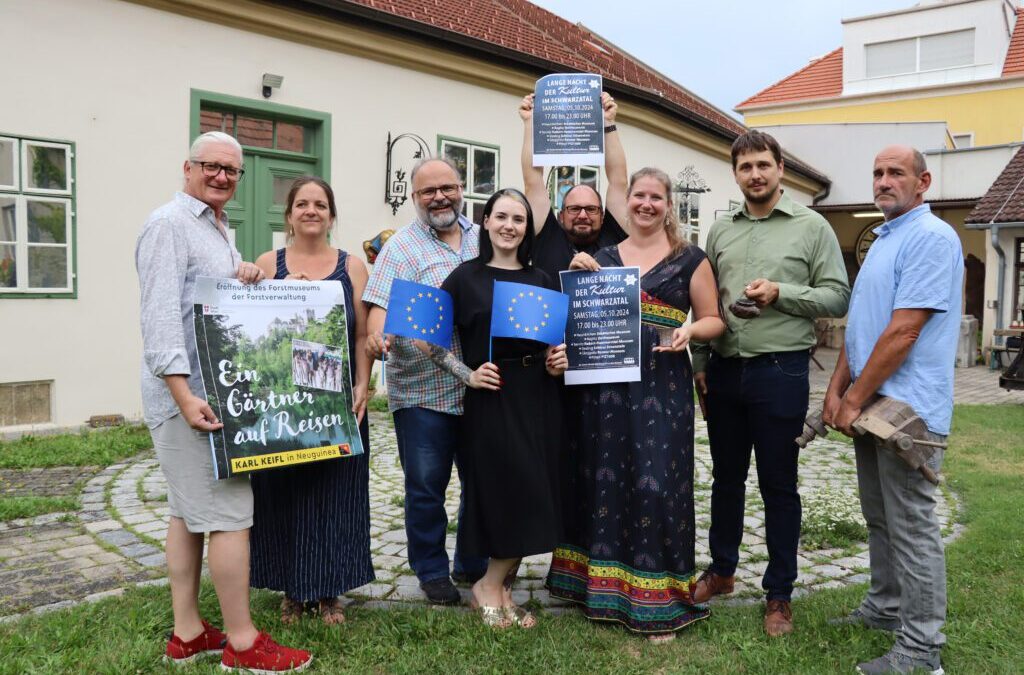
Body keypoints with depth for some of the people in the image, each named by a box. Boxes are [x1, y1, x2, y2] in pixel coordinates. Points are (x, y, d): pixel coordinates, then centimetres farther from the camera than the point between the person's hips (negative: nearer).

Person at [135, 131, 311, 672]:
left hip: (218, 390, 10)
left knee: (189, 510, 13)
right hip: (188, 393, -10)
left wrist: (246, 281, 6)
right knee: (230, 511, -7)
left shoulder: (219, 231, 20)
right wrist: (184, 396, -25)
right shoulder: (169, 225, -10)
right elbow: (160, 315, -19)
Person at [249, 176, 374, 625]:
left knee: (334, 491, 5)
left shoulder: (351, 267, 6)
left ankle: (329, 591, 20)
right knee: (284, 492, 5)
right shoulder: (268, 264, 6)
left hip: (338, 400, 0)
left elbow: (363, 336, 3)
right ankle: (292, 590, 21)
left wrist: (362, 387, -6)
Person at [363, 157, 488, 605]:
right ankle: (432, 571, 26)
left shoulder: (484, 240, 11)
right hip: (423, 390, -4)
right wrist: (376, 336, -35)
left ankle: (473, 563, 35)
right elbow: (381, 304, -15)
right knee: (426, 487, 6)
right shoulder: (402, 247, -4)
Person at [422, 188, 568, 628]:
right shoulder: (466, 277, 0)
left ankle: (501, 589, 22)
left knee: (535, 499, 5)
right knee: (517, 497, -7)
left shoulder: (541, 279, 12)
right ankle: (489, 587, 15)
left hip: (538, 398, 5)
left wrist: (560, 360, 0)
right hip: (491, 399, -4)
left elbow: (558, 339, 21)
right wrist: (467, 374, -10)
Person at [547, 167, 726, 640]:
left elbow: (714, 320, 5)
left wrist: (691, 329, -16)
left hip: (663, 386, -3)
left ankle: (656, 598, 10)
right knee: (606, 477, 7)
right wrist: (578, 276, -2)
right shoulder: (602, 257, 13)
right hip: (605, 385, 3)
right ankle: (605, 584, 22)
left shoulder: (690, 259, 4)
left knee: (657, 482, -4)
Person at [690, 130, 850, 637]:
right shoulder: (720, 230, 10)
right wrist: (700, 362, 7)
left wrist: (781, 293, -18)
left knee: (778, 485, 6)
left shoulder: (812, 227, -1)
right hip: (724, 370, 4)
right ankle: (721, 570, 32)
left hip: (780, 372, -4)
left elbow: (837, 297, -4)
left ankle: (779, 594, 20)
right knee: (726, 476, 15)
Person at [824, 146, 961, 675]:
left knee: (911, 526, -1)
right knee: (879, 518, 18)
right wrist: (837, 390, 7)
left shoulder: (931, 238, -14)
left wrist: (855, 400, -16)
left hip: (907, 408, -9)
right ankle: (884, 609, 33)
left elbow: (903, 332, -21)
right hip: (870, 403, 9)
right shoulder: (883, 240, 17)